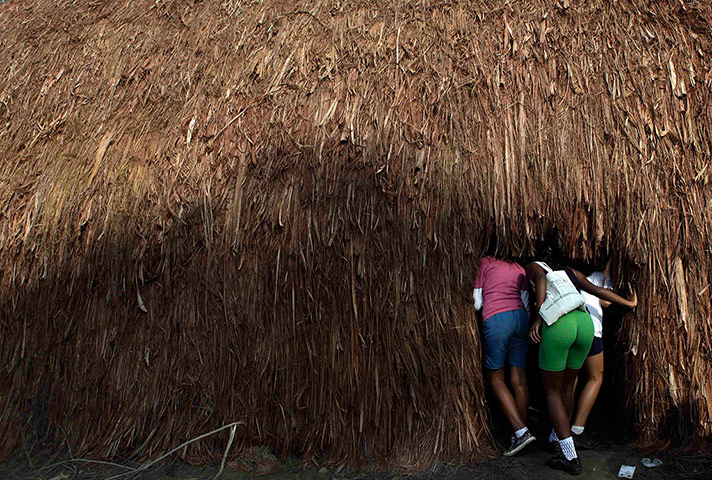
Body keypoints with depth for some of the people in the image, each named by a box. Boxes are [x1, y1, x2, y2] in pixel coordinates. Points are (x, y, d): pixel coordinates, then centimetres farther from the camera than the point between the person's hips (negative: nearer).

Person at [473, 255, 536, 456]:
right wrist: (526, 330, 22)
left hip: (496, 319, -5)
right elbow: (526, 303, 15)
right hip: (520, 317, 5)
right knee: (519, 379, 7)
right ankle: (521, 432, 11)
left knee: (495, 379, 5)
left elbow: (477, 303, 3)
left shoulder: (485, 263, 8)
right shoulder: (519, 268, 20)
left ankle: (521, 432, -3)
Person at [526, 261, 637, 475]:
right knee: (567, 385, 25)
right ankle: (557, 437, 44)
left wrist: (538, 319, -11)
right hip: (585, 323, 6)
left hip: (557, 325, -5)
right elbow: (597, 290, 25)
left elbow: (541, 278, -4)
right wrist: (630, 304, 38)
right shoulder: (571, 272, 32)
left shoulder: (532, 267, 20)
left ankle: (570, 458, 9)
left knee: (551, 391, 9)